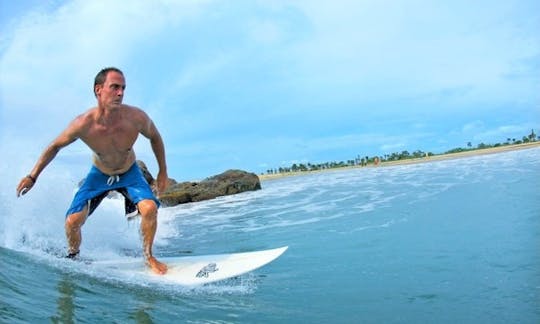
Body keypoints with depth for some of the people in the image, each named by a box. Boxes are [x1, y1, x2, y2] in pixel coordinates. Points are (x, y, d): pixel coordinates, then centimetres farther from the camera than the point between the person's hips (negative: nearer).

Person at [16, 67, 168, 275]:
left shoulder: (137, 117, -30)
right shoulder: (83, 124, -29)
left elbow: (155, 137, -7)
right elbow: (55, 146, -9)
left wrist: (163, 172, -1)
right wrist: (32, 177, -3)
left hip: (129, 173, 0)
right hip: (99, 174, 1)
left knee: (150, 208, -26)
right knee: (72, 222, -8)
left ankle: (148, 256, -1)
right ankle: (73, 256, 26)